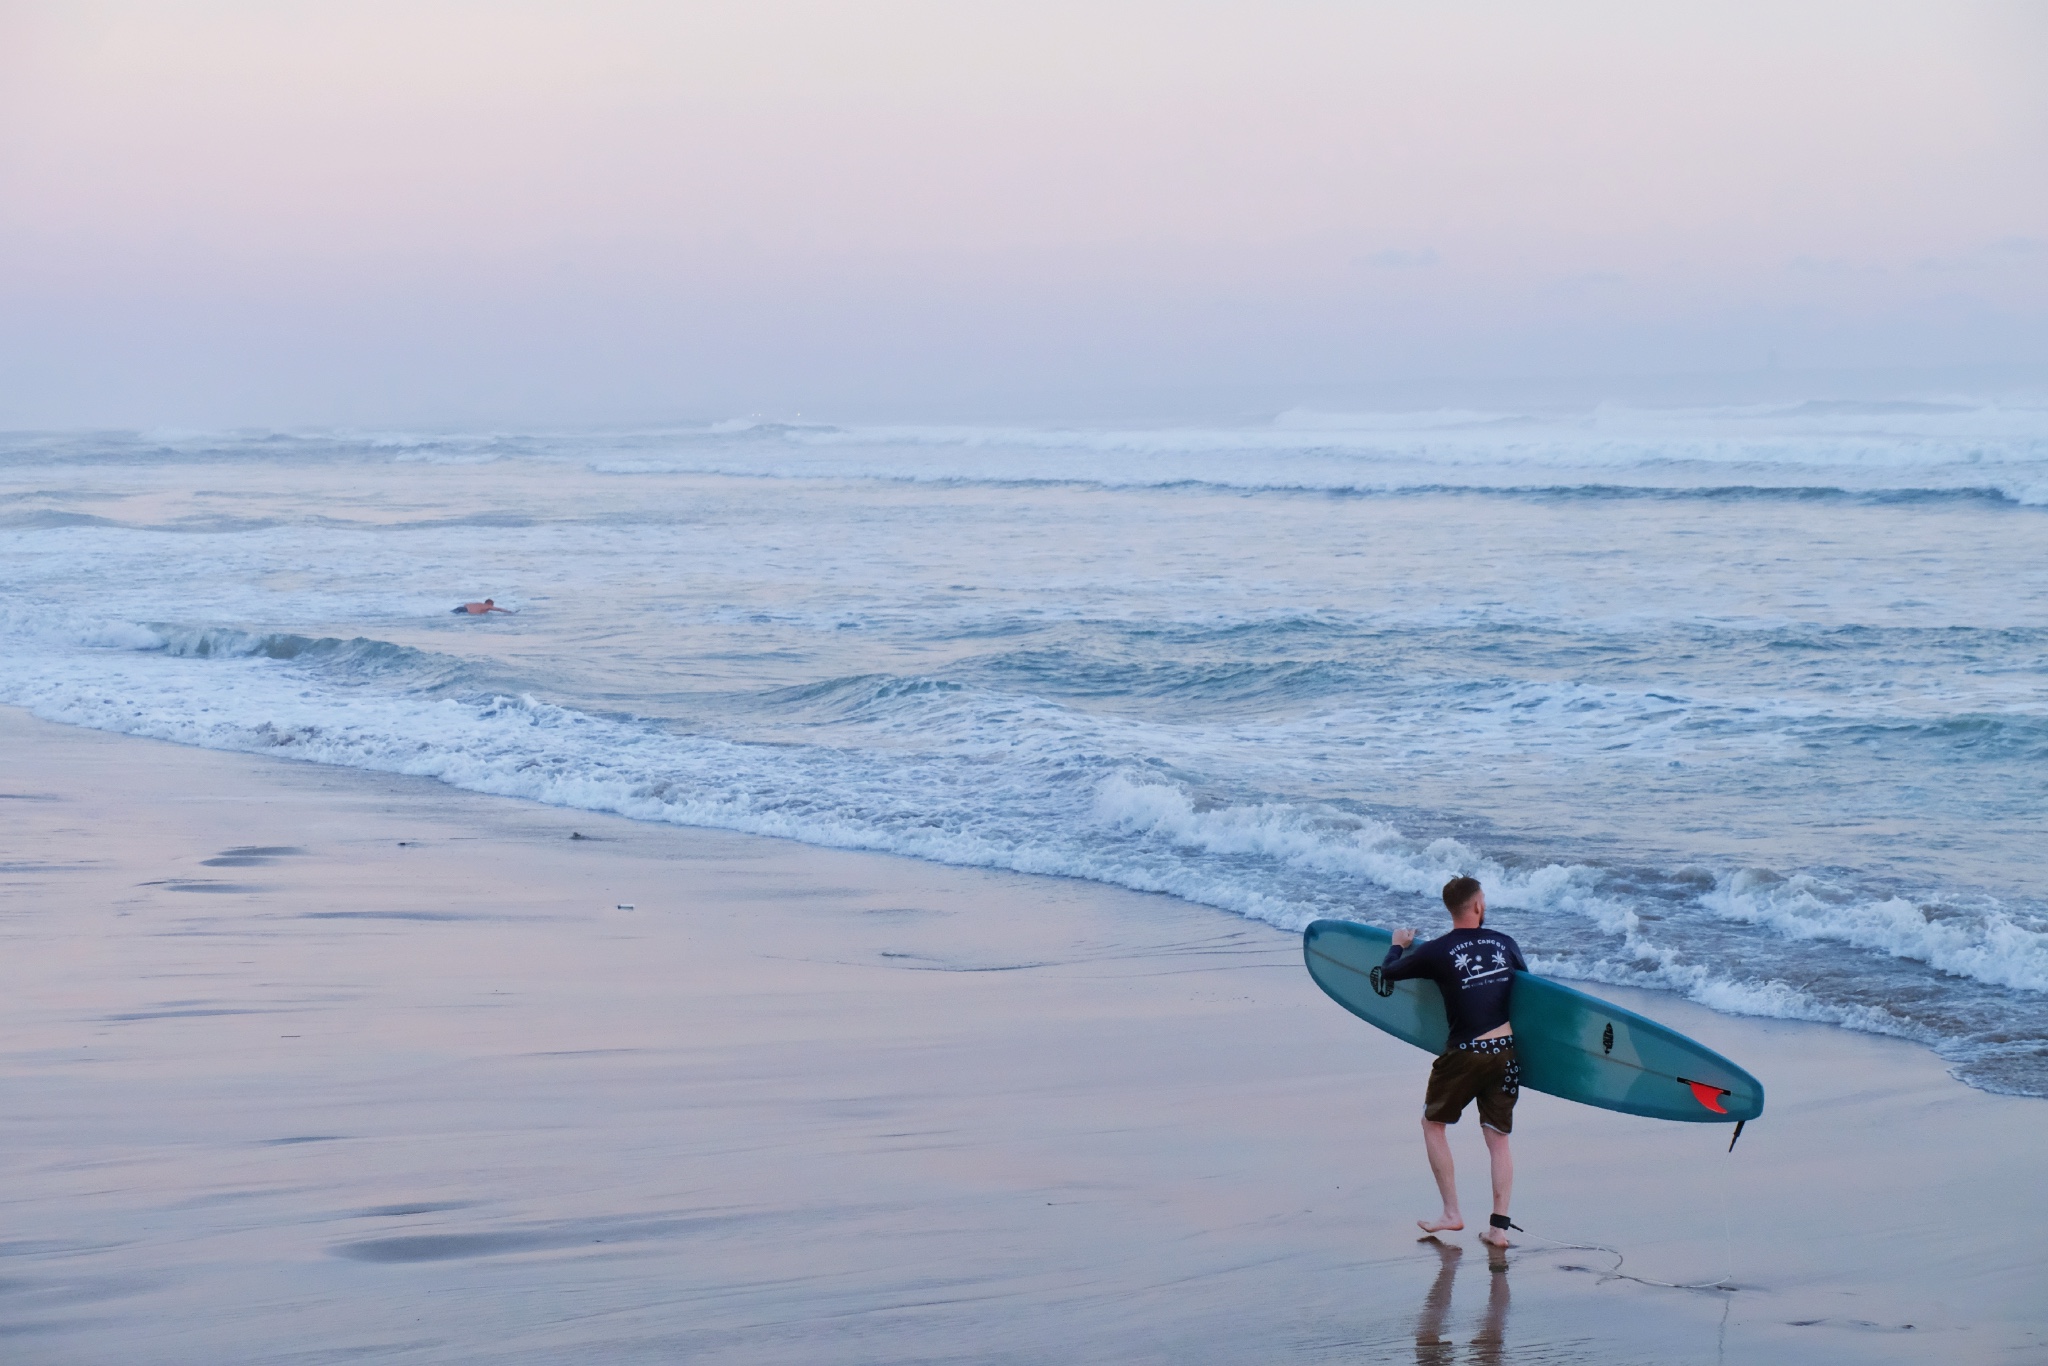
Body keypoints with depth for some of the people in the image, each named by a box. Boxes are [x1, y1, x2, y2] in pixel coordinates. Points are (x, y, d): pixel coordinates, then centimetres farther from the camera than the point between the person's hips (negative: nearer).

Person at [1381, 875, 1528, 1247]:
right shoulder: (1505, 944, 5)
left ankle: (1451, 1214, 14)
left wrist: (1398, 946, 27)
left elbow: (1388, 973, 6)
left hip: (1465, 1053, -3)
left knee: (1433, 1124, 17)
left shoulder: (1437, 952, -6)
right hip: (1506, 1050, 4)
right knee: (1498, 1139, 11)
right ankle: (1499, 1226, 4)